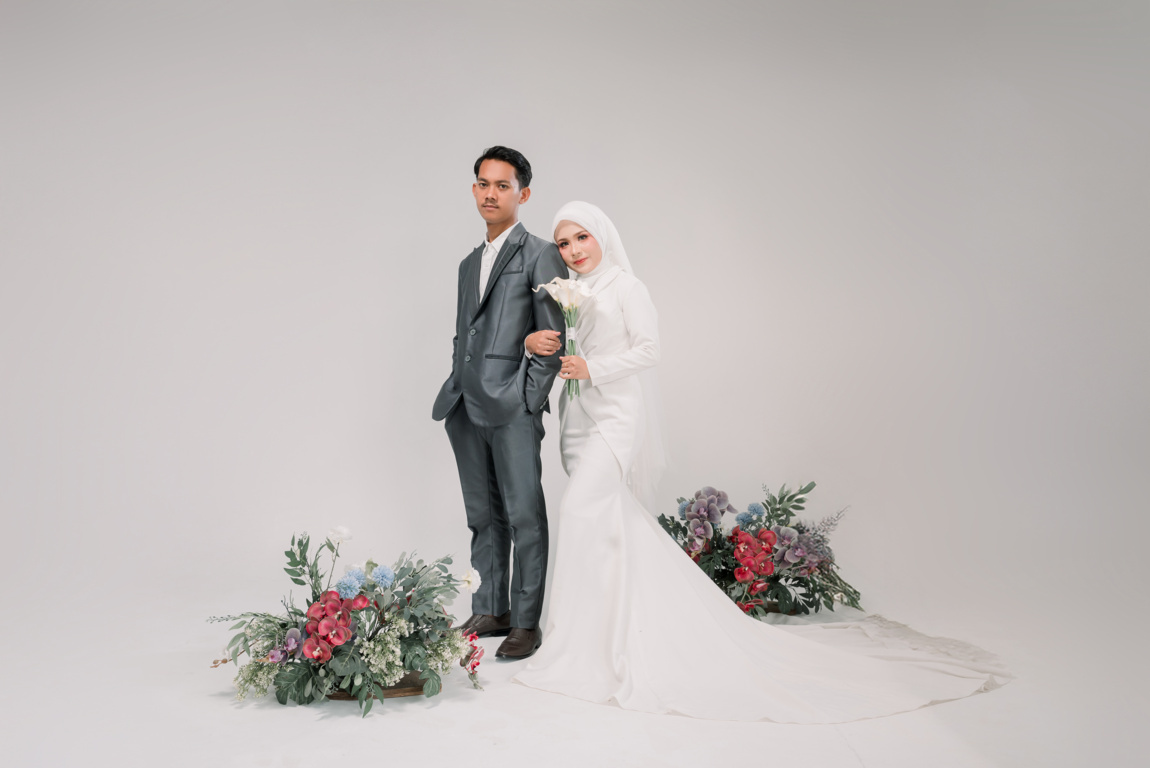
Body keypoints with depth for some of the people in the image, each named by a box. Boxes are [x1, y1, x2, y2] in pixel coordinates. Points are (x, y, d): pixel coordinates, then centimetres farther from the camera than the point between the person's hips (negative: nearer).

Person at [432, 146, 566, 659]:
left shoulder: (541, 255, -2)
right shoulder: (469, 262, 20)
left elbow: (553, 339, -6)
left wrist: (531, 401, -11)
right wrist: (456, 390, 12)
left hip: (513, 409, -7)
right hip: (466, 408, 7)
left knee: (525, 517, -1)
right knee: (483, 516, 13)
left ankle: (526, 623, 8)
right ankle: (490, 611, 23)